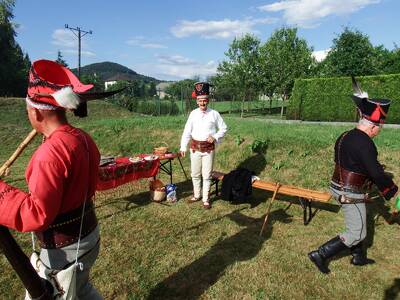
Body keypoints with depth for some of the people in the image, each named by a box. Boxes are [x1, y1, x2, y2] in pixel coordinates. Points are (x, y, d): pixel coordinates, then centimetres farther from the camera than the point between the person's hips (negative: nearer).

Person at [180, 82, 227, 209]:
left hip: (209, 149, -2)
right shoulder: (193, 113, 1)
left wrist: (215, 137, -12)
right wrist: (183, 147, -3)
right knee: (195, 174, 14)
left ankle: (206, 199, 19)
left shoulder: (214, 114, -4)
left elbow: (224, 128, 4)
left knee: (207, 175, 5)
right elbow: (187, 131, 2)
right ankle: (196, 195, 33)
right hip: (195, 148, 2)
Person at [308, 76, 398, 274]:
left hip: (340, 187, 10)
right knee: (356, 234, 3)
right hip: (351, 195, -10)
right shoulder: (364, 143, -24)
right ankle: (320, 255, 6)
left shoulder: (345, 136, 4)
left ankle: (358, 257, 43)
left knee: (357, 225, 25)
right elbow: (377, 173, -23)